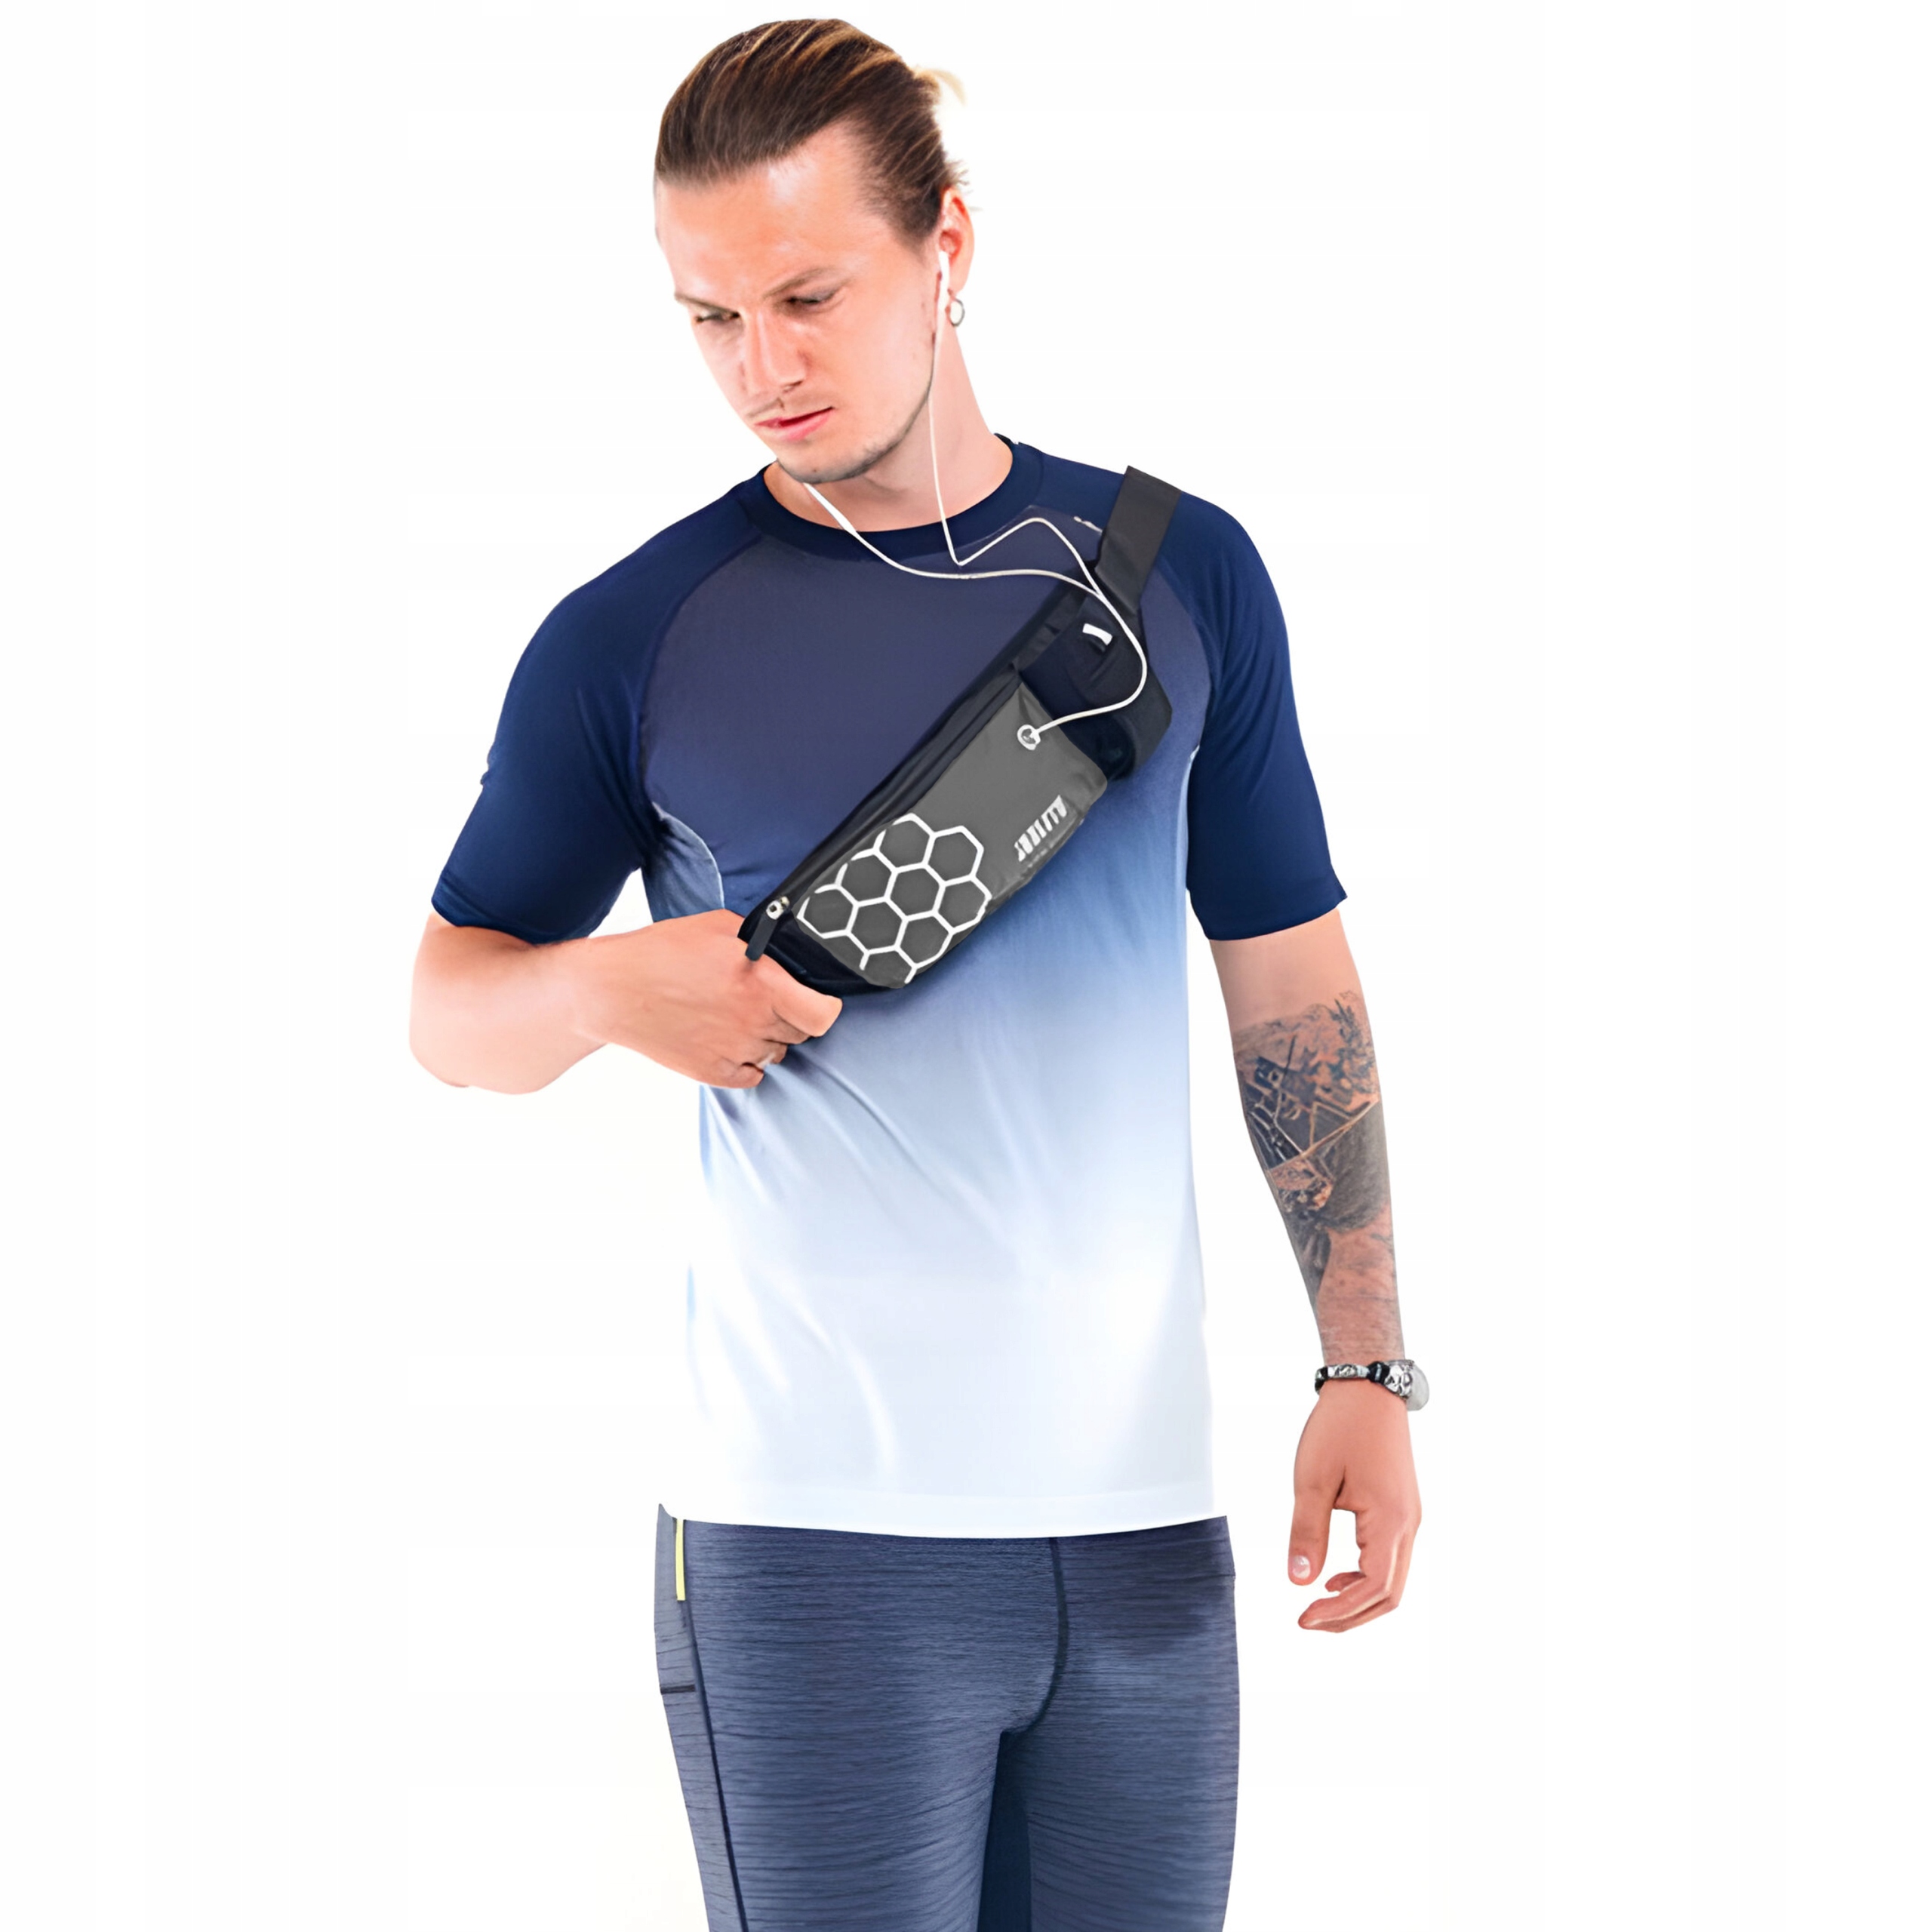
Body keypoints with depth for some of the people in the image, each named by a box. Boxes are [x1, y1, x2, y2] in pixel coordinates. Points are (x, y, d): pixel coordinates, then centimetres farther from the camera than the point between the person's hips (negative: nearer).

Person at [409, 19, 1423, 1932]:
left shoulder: (1179, 572, 7)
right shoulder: (635, 639, 0)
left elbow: (1294, 993, 10)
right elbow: (447, 1005, 9)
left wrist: (1366, 1367, 3)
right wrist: (607, 988, -13)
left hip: (1145, 1506, 3)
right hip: (815, 1529, -2)